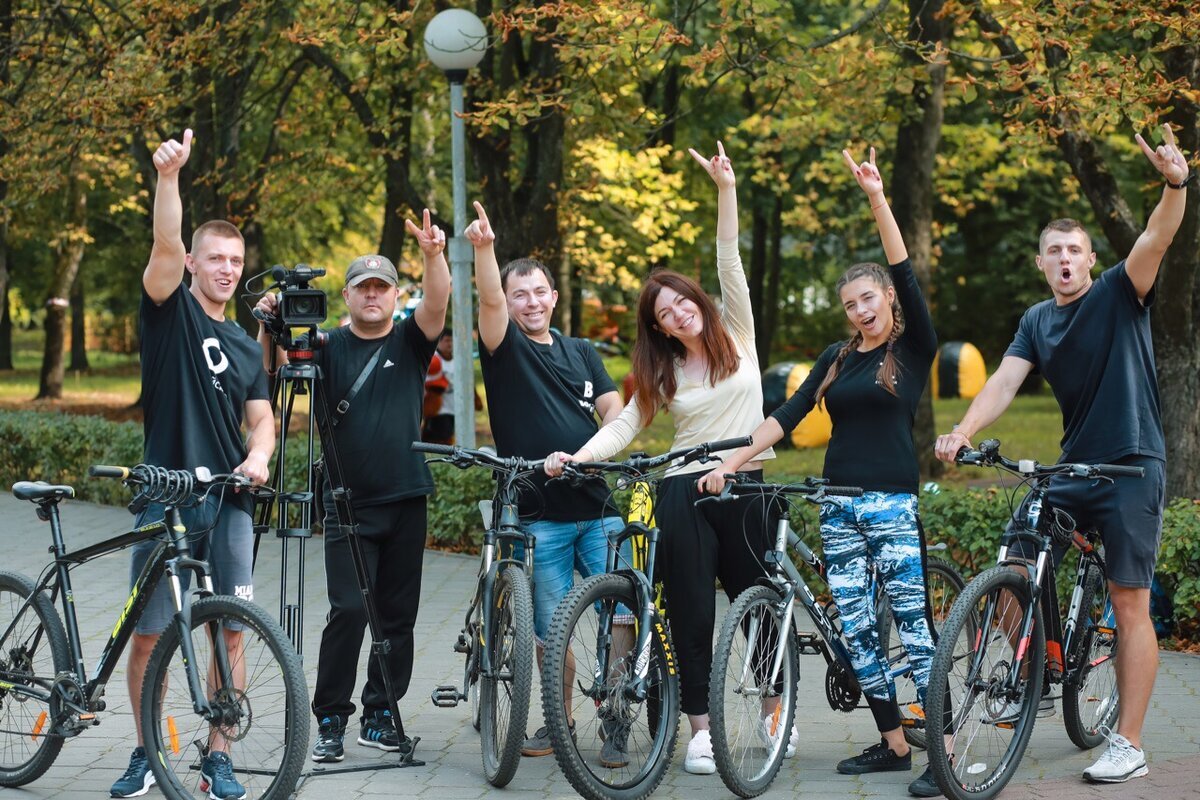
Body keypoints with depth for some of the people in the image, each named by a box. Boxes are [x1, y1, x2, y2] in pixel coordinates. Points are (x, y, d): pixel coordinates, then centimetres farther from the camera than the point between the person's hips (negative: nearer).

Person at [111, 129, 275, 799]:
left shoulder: (244, 344, 17)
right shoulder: (169, 311, 3)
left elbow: (262, 416, 12)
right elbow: (166, 247, -15)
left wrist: (258, 455, -11)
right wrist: (169, 175, -30)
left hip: (229, 500, 4)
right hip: (167, 494, -3)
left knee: (230, 632, 1)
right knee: (149, 634, 0)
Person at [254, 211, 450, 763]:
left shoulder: (410, 340, 5)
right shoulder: (329, 347, 4)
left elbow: (437, 303, -13)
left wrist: (433, 255, -31)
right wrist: (269, 328, -28)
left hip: (405, 500, 2)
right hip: (349, 505, -2)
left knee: (398, 614, 6)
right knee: (349, 609, -10)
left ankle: (379, 715, 18)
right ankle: (330, 719, -2)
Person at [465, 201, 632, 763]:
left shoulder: (582, 353, 16)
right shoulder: (505, 347, 4)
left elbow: (613, 410, 6)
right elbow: (489, 300, -14)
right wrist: (483, 248, -32)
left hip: (599, 509, 2)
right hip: (540, 515, -2)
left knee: (620, 615, -6)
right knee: (552, 628, 2)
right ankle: (559, 719, 18)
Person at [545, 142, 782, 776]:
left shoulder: (736, 334, 4)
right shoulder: (662, 372, 7)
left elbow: (729, 263, -5)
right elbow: (624, 426, -1)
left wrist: (725, 189, -14)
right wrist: (575, 458, -17)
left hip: (746, 488, -1)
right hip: (685, 492, 1)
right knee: (691, 609, 2)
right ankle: (700, 727, 9)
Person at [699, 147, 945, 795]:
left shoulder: (913, 349, -1)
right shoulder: (837, 359, 13)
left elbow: (906, 276, -13)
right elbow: (786, 416, 8)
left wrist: (877, 200, -20)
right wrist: (730, 463, -1)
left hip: (893, 504, -5)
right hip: (838, 506, 5)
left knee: (913, 624, -10)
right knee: (855, 631, 4)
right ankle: (892, 744, 13)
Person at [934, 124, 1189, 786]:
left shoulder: (1120, 294, -5)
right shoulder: (1036, 321, 9)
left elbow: (1155, 241, -22)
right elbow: (1004, 381, -2)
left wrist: (1175, 185, -41)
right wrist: (963, 431, -21)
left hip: (1132, 466, -5)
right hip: (1072, 466, 5)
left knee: (1129, 605, -5)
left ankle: (1128, 746, -1)